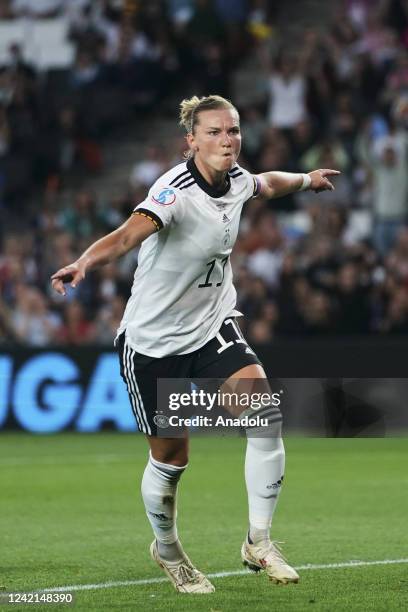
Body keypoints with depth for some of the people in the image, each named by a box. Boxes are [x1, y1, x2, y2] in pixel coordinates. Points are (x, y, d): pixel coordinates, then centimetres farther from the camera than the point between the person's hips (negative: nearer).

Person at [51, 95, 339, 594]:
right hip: (153, 341, -5)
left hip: (211, 327, 5)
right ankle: (166, 549, 35)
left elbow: (267, 183, 23)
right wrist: (85, 262, -64)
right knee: (170, 458, 5)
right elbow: (130, 233, -45)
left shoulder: (236, 179, -4)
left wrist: (306, 179, 41)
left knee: (266, 413, -19)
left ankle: (258, 542, -6)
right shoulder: (176, 191, -26)